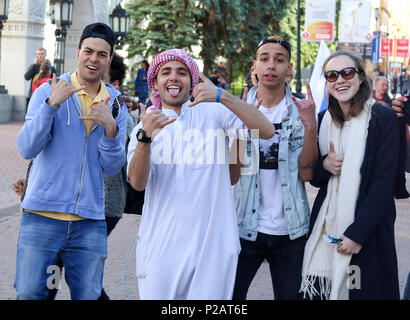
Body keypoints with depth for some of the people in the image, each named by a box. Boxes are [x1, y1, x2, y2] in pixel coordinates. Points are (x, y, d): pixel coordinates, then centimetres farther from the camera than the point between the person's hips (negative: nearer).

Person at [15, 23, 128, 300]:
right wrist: (52, 104, -20)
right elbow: (27, 149, -10)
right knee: (29, 292, -5)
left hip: (90, 220, 3)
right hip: (42, 213, -2)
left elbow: (112, 168, 3)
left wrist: (110, 128, -15)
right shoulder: (49, 91, 1)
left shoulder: (116, 103, 9)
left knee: (88, 295, 5)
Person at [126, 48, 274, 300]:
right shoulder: (146, 124, 8)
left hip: (212, 242, -1)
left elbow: (266, 131, -12)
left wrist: (222, 96, -22)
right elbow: (138, 183, -6)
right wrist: (145, 136, -23)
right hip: (161, 245, 2)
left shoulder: (214, 112, 2)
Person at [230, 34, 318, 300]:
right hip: (245, 226, 0)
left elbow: (306, 174, -7)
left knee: (290, 294, 12)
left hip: (290, 230, 1)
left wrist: (310, 126, -19)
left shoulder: (301, 111, 0)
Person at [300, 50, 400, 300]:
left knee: (365, 291, -2)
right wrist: (324, 165, -9)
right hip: (326, 227, 4)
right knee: (320, 290, 1)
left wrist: (357, 233, -16)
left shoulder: (383, 118, -7)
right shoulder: (323, 120, 8)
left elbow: (383, 183, -11)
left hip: (369, 229, -4)